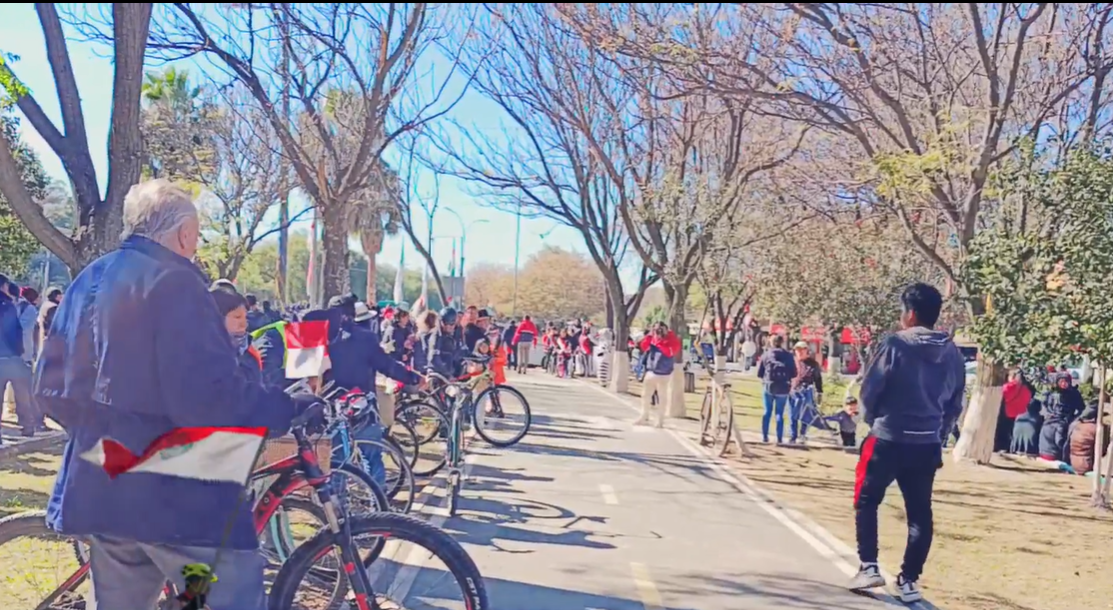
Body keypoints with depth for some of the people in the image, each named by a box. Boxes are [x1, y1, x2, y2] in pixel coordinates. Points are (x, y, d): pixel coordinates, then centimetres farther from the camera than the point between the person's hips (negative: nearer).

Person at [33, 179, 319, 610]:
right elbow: (211, 396, -25)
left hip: (98, 488, 9)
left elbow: (51, 386, 17)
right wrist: (296, 410, -18)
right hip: (173, 492, -9)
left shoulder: (87, 281, 14)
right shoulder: (174, 282, -14)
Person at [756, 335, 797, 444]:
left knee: (767, 412, 11)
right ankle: (779, 438, 3)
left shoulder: (766, 355, -2)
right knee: (780, 413, 7)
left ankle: (765, 437, 10)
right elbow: (794, 374, 1)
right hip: (783, 389, 0)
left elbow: (759, 374, -1)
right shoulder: (788, 356, -1)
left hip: (768, 387, 0)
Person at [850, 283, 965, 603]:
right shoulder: (953, 354, 4)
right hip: (928, 446, 5)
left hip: (887, 441, -4)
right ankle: (909, 580, 15)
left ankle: (869, 567, 10)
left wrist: (873, 420, 9)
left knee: (866, 502, 13)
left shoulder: (895, 344, -13)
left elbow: (869, 391, -9)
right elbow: (955, 404, 10)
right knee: (920, 513, 11)